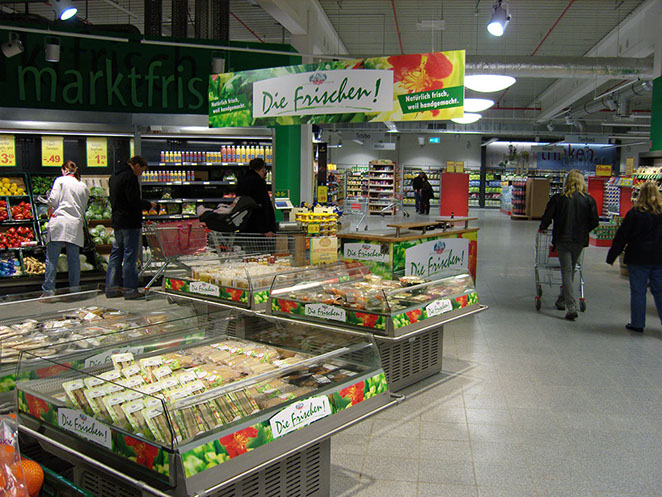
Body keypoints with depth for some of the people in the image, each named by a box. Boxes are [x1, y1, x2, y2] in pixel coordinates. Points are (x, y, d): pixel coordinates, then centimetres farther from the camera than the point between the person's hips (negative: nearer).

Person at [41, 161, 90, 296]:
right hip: (76, 224, 4)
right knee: (74, 258, 7)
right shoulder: (84, 186, 14)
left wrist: (51, 207, 15)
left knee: (52, 258, -1)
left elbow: (53, 200, -5)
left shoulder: (61, 180, 3)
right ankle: (75, 289, 9)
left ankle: (48, 290, -4)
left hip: (59, 221, -3)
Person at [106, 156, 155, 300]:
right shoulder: (130, 177, -13)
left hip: (117, 222, 9)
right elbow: (133, 200, -20)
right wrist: (149, 205, -4)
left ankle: (111, 287, 17)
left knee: (116, 254, 13)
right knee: (130, 256, -5)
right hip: (130, 223, -9)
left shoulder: (113, 176, 18)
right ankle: (130, 290, -2)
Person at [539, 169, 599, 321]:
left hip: (562, 240, -2)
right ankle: (562, 301, 31)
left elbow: (546, 218, -5)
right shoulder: (589, 200, -1)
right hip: (580, 241, 3)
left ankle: (572, 307, -12)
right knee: (570, 270, 19)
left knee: (567, 272, -1)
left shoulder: (558, 198, -6)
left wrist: (542, 228, 15)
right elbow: (595, 222, 0)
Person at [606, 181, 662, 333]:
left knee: (638, 291, 5)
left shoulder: (635, 213, -8)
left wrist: (612, 256, 1)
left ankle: (637, 324, 11)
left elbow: (622, 237, -5)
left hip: (638, 258, -3)